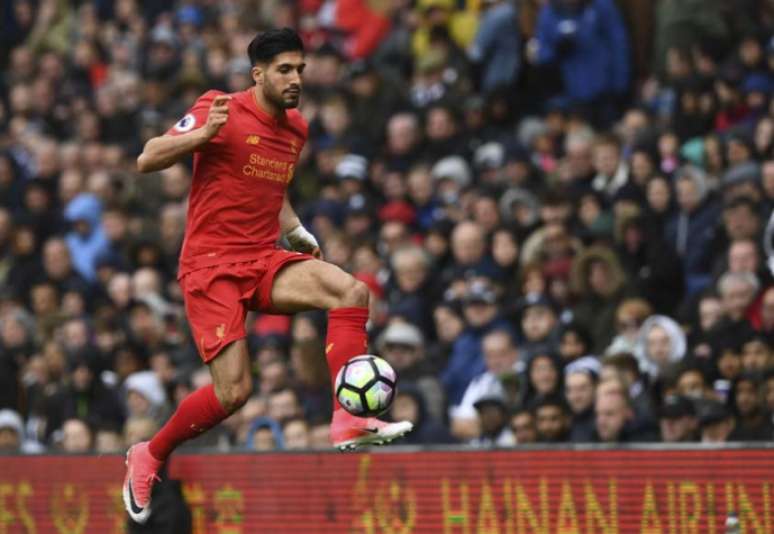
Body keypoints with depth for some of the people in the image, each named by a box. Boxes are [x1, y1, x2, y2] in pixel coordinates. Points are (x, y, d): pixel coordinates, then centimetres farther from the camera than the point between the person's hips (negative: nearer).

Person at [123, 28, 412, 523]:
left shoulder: (296, 128, 12)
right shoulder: (221, 110, -10)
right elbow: (146, 160, -14)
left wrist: (298, 231, 12)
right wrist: (201, 134, -30)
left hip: (264, 260, 6)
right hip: (212, 264, -6)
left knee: (352, 291, -20)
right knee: (234, 392, -15)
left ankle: (349, 421, -21)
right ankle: (148, 457, 9)